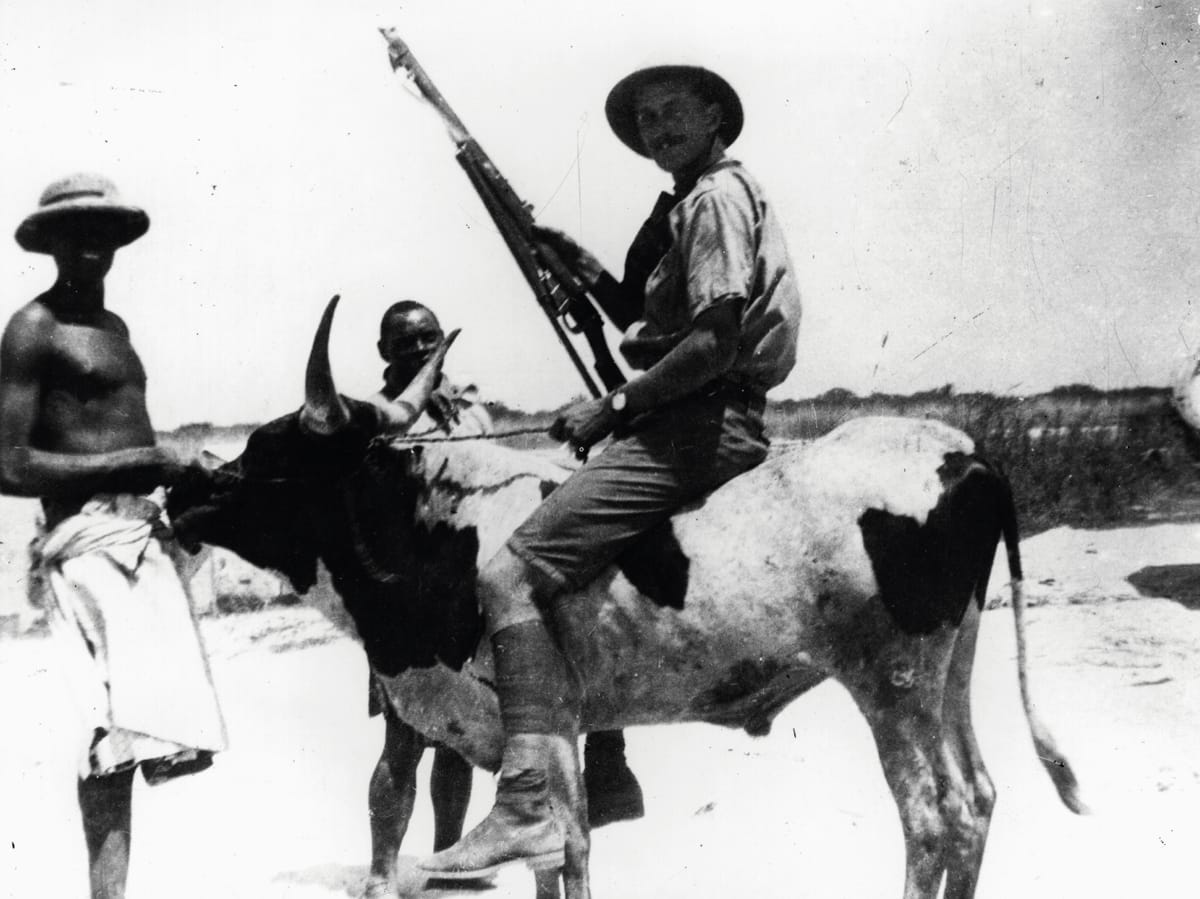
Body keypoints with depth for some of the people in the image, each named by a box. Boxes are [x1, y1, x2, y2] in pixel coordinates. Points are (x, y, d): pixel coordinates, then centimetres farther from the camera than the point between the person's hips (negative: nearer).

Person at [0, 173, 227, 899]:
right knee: (118, 726, -17)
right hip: (92, 539, -8)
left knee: (142, 724, 5)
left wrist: (178, 473, 9)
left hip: (145, 533, 8)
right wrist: (138, 461, -13)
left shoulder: (113, 326, 21)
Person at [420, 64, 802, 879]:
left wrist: (614, 407, -16)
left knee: (510, 576, -17)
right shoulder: (687, 207, 23)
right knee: (575, 555, 23)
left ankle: (526, 812, -23)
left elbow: (717, 341, -20)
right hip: (691, 423, 11)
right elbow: (647, 316, 27)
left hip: (701, 425, -11)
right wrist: (578, 261, 14)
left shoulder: (717, 198, -8)